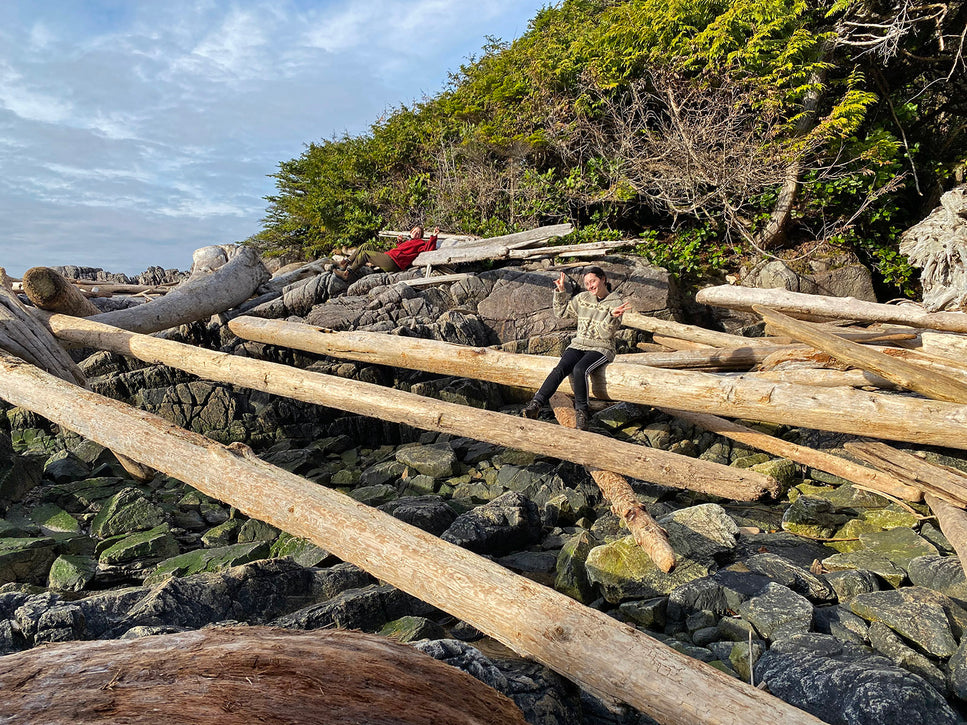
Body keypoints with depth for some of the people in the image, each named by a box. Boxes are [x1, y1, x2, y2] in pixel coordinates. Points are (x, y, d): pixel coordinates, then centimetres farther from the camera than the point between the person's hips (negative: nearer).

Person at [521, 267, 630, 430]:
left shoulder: (616, 304, -2)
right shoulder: (582, 298, 12)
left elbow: (605, 333, -12)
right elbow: (561, 311, 19)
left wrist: (612, 316, -30)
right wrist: (561, 291, 9)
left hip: (601, 349, -4)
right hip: (579, 344, 4)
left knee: (579, 369, -34)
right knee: (560, 369, -24)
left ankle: (581, 413, -23)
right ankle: (536, 405, -30)